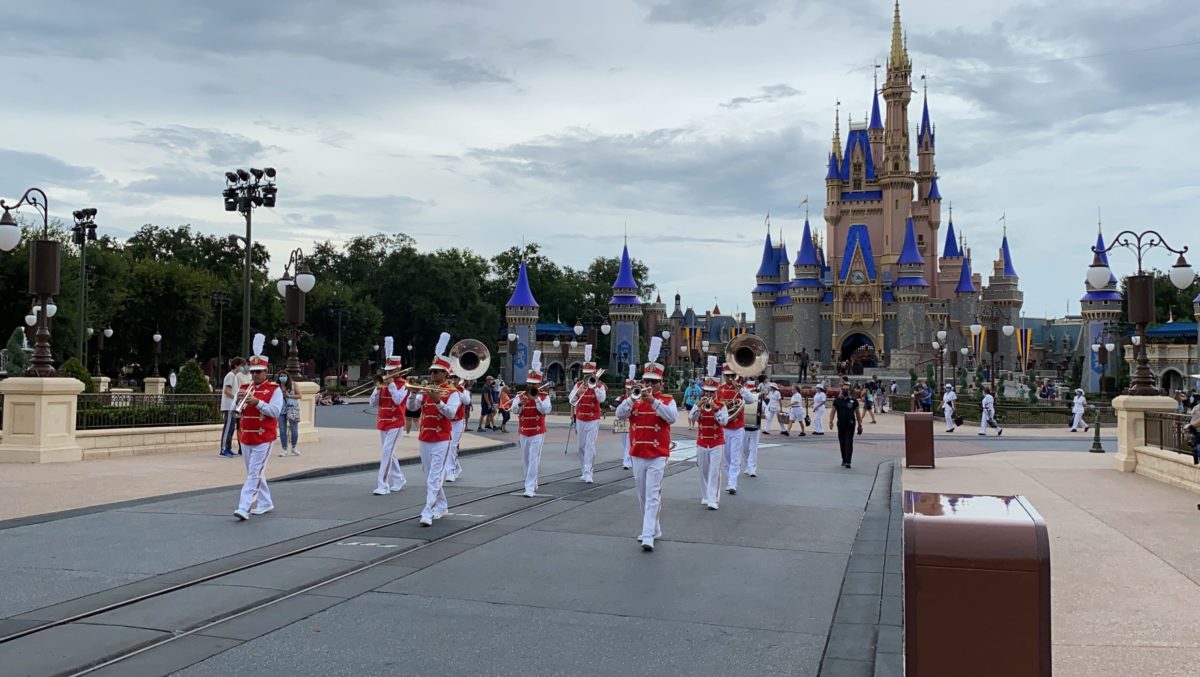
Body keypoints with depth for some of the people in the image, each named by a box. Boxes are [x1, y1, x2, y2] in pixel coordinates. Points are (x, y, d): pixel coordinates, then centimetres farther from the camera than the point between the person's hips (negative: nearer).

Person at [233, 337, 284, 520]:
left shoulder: (274, 390, -4)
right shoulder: (244, 388, 12)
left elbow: (275, 411, -14)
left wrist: (257, 402, -24)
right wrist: (239, 400, -11)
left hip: (264, 438, -6)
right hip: (246, 437, 6)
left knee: (254, 474, -11)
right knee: (255, 473, 14)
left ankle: (244, 509, -16)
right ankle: (265, 504, 26)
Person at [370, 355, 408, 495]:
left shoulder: (403, 384, -5)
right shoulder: (383, 383, 11)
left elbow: (398, 400, -22)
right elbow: (373, 403, 7)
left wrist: (391, 383, -19)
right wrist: (378, 387, -6)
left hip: (395, 423, -7)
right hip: (382, 423, 7)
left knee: (387, 453, -13)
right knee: (389, 453, 14)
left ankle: (383, 486, -15)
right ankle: (399, 479, 29)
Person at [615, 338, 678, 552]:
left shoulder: (668, 400, -1)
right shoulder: (635, 400, 8)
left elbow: (672, 417, -19)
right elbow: (620, 414, -5)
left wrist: (653, 400, -27)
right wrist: (633, 397, -18)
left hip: (657, 456, -4)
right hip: (637, 455, 4)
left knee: (653, 496, -11)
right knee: (642, 496, 12)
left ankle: (648, 536, -14)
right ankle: (654, 529, 27)